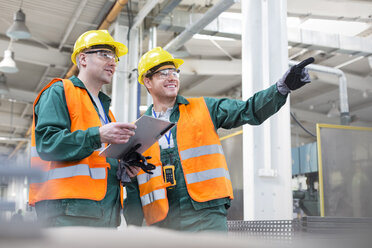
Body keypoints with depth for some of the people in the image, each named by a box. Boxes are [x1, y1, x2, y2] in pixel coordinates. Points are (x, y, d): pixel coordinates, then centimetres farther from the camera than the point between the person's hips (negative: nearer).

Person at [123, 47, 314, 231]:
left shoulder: (204, 108, 10)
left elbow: (249, 110, 2)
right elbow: (132, 187, 11)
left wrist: (283, 87, -11)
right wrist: (133, 225, 3)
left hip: (206, 215, -1)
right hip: (162, 223, 2)